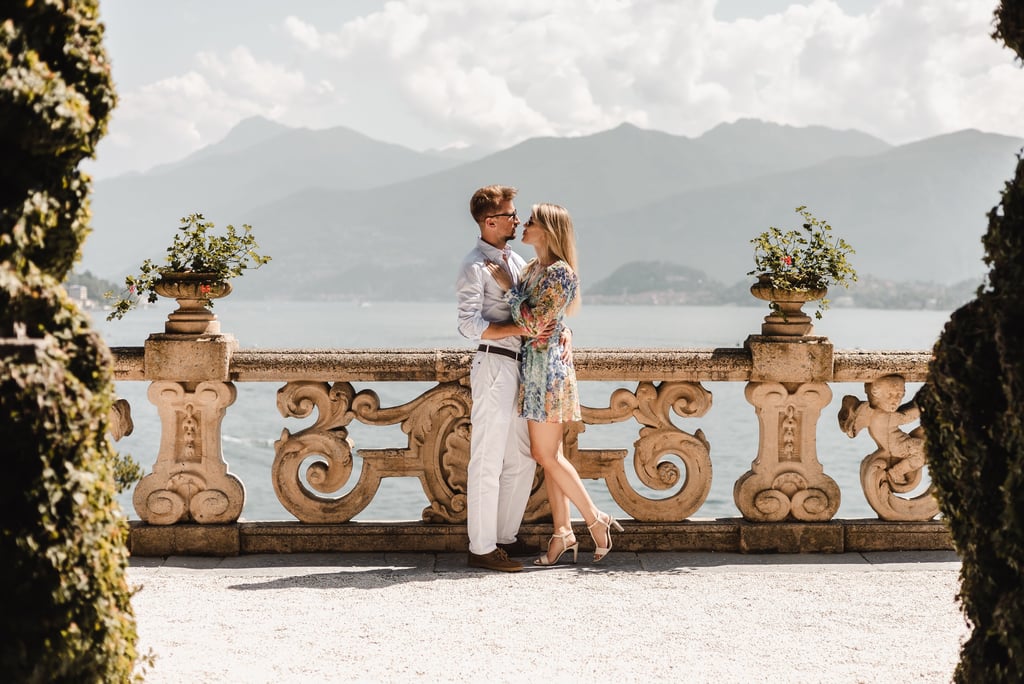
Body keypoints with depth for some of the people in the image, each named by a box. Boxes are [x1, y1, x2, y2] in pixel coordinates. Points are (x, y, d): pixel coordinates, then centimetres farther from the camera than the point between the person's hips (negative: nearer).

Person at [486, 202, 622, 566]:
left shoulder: (560, 273, -16)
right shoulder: (533, 268, 12)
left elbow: (534, 323, -21)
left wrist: (507, 285, -16)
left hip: (547, 366, -9)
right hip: (532, 365, 9)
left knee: (547, 454, -5)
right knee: (547, 454, 9)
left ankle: (596, 520, 6)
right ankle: (563, 533, 13)